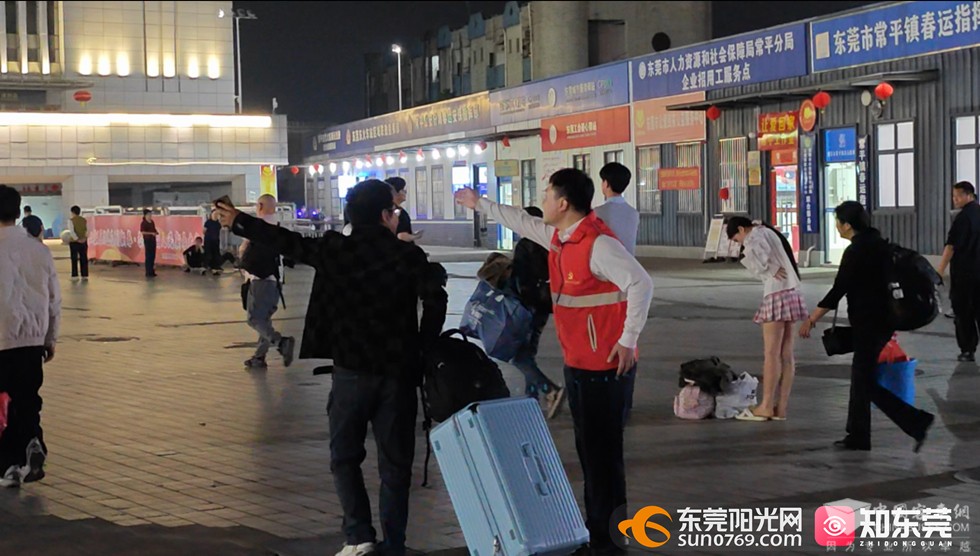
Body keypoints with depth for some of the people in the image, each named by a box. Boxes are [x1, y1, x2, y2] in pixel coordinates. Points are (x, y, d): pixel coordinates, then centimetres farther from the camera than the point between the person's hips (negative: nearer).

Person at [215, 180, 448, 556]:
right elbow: (435, 299, -14)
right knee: (395, 463, 8)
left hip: (351, 370, 0)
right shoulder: (409, 255, -3)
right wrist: (422, 348, -3)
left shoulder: (334, 250, -1)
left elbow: (284, 242, 7)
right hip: (399, 372, 0)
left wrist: (237, 222, 20)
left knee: (345, 456, 12)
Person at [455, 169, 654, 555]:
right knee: (588, 449, 15)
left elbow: (641, 284, -27)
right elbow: (522, 222, 27)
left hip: (605, 367, -9)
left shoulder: (599, 244, -20)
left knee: (603, 452, -4)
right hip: (577, 364, 9)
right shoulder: (558, 238, 9)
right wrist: (481, 204, 38)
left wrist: (628, 341, -27)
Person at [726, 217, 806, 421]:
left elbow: (757, 252, -26)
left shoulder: (756, 234, -5)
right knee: (786, 354, 6)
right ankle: (781, 407, 7)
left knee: (771, 353, -6)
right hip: (791, 292, 9)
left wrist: (770, 270, -11)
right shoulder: (769, 233, 24)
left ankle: (766, 406, -3)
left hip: (778, 295, -9)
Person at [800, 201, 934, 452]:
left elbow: (838, 290, -18)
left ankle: (916, 422, -9)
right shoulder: (878, 243, 11)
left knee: (866, 383, -4)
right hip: (883, 319, 10)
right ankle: (857, 436, 21)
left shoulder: (855, 251, -17)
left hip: (869, 323, -10)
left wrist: (812, 319, -13)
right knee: (861, 376, 15)